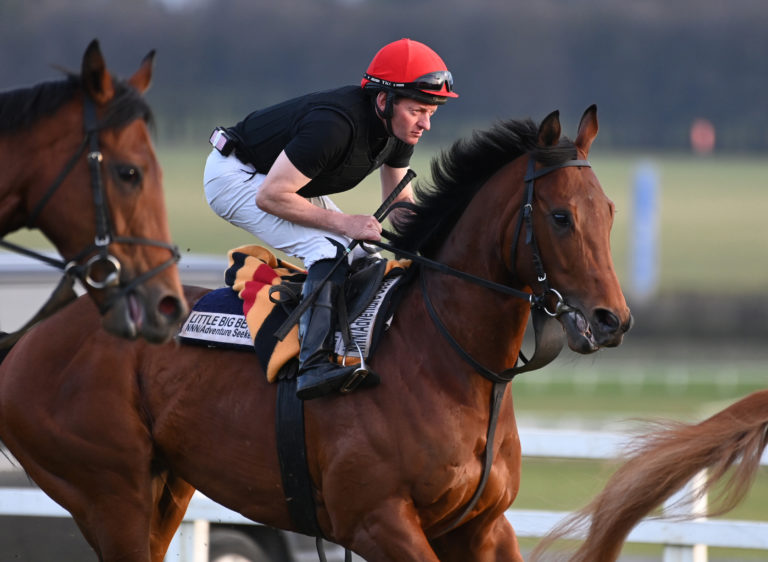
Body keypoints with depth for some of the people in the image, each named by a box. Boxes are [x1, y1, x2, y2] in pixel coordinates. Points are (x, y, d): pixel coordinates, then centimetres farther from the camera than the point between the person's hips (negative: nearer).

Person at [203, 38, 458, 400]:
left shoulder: (399, 129, -10)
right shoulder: (335, 124, -36)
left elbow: (399, 200, 7)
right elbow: (269, 197, -33)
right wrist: (344, 223, -30)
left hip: (289, 182, 9)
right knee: (333, 252, -26)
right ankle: (314, 365, -34)